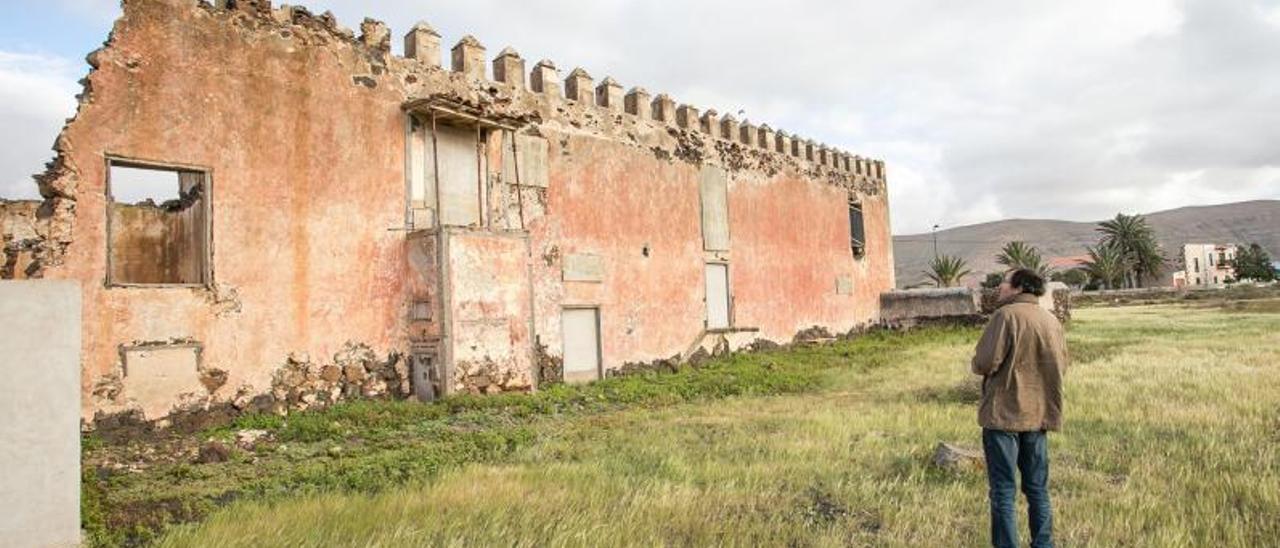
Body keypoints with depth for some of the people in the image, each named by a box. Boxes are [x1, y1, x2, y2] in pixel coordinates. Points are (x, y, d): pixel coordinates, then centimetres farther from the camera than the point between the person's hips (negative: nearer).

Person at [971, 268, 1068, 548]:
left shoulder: (1006, 315, -14)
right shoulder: (1052, 320, 7)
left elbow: (985, 363, -19)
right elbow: (1061, 365, 14)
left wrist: (977, 365, 2)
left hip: (1004, 413, -6)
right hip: (1039, 414, 6)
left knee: (1003, 491, 2)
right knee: (1038, 488, 17)